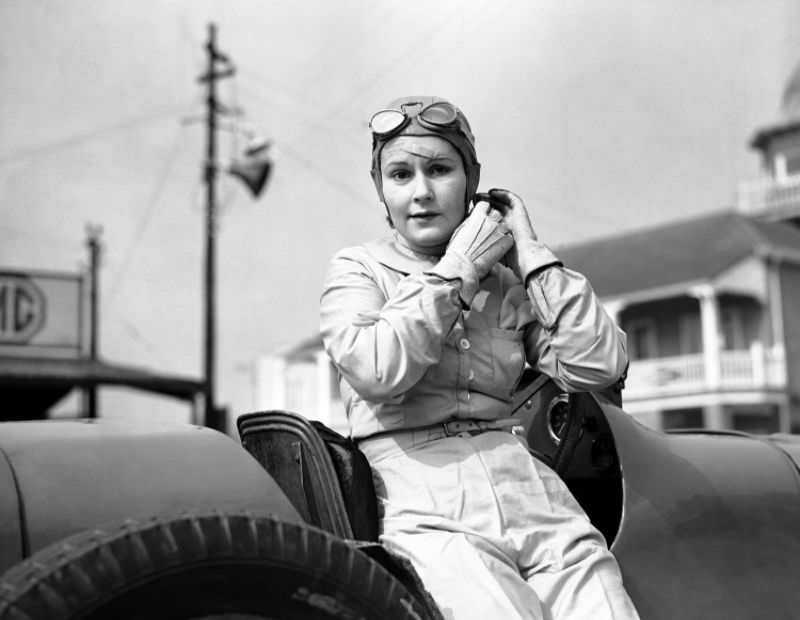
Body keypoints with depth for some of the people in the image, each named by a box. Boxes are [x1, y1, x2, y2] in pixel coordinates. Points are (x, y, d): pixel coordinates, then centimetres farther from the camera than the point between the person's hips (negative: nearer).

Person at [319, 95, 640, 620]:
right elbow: (377, 369, -11)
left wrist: (530, 251, 7)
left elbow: (598, 365, 2)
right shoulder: (356, 271, 10)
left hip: (531, 493, 4)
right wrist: (456, 272, -2)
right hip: (426, 512, -3)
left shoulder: (507, 282, 16)